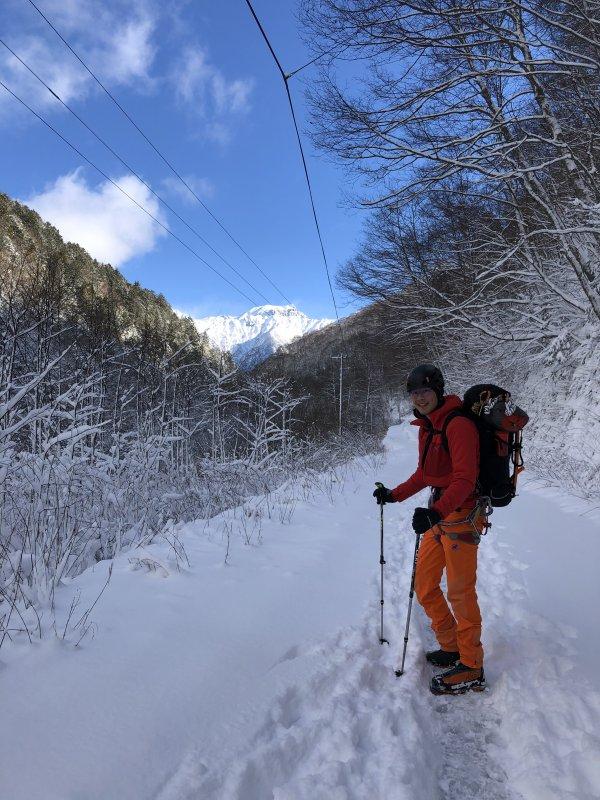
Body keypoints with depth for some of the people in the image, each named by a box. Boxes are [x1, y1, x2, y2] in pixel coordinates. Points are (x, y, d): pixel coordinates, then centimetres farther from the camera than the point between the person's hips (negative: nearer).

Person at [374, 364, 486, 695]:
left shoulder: (457, 424, -17)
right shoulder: (426, 427, 11)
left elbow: (465, 479, -25)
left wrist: (435, 512, -37)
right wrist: (395, 495, 16)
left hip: (462, 513, -9)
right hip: (439, 512, 9)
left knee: (460, 592, 1)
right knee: (425, 587, 13)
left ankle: (471, 669, 18)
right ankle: (451, 647, 32)